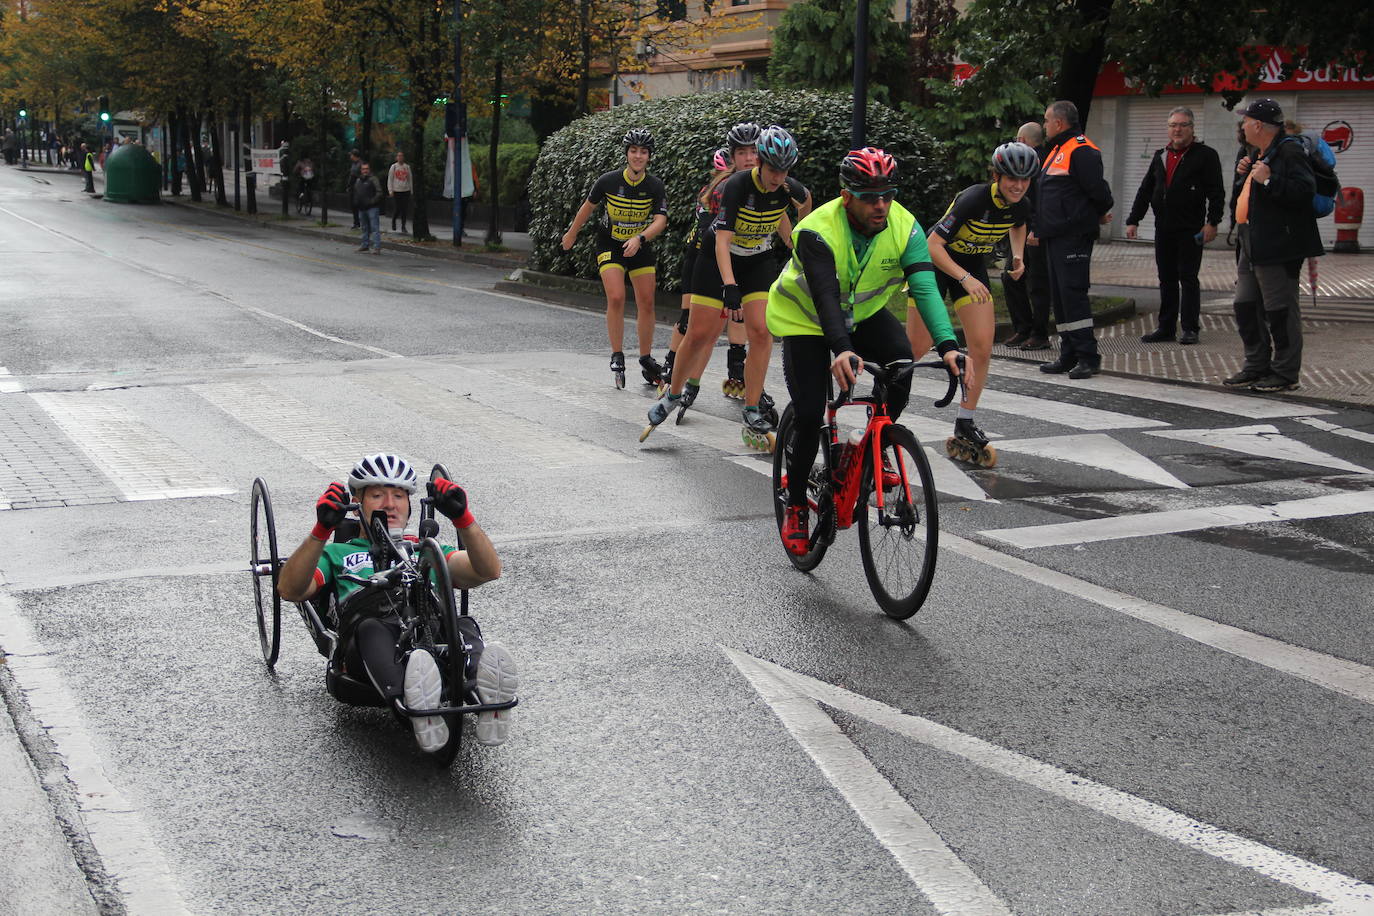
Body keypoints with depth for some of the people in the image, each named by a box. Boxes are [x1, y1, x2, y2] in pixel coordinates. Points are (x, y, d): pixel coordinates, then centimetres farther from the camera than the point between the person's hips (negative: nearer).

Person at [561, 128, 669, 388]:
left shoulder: (655, 187, -14)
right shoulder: (608, 181, -15)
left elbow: (660, 220, -23)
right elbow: (588, 207, 1)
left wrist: (639, 239, -40)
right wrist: (571, 235, 13)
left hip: (641, 247, 2)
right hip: (610, 246, -2)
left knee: (646, 304, 1)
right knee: (616, 298, -18)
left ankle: (646, 359, 15)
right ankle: (617, 357, -6)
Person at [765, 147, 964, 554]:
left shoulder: (905, 226, -22)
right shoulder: (818, 231, -32)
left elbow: (925, 288, -30)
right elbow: (826, 296, -43)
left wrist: (947, 345, -46)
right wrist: (841, 349, -60)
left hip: (864, 314, 3)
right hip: (805, 319, -3)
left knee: (901, 362, -28)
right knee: (810, 415, -12)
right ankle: (795, 504, 10)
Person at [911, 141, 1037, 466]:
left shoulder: (1020, 206, -11)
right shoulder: (973, 199, -30)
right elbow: (932, 245, -32)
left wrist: (1018, 256, 3)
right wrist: (965, 279, -40)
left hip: (973, 267, 5)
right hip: (934, 263, -5)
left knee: (982, 348, -7)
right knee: (917, 348, -3)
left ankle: (964, 427, 3)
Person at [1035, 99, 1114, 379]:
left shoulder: (1081, 151, -13)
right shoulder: (1057, 150, 20)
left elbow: (1097, 189, -17)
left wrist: (1101, 215, 0)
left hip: (1073, 237, -10)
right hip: (1055, 237, 10)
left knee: (1073, 293, -11)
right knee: (1059, 295, 11)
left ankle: (1088, 356, -8)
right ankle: (1069, 356, 17)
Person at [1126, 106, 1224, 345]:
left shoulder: (1205, 155, -1)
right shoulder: (1161, 156, 16)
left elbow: (1216, 192, -6)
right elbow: (1145, 190, 18)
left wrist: (1212, 222, -14)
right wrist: (1133, 220, 12)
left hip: (1190, 229, -6)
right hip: (1163, 228, 6)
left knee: (1188, 278, -3)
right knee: (1167, 279, 9)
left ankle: (1190, 328, 3)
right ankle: (1166, 327, 15)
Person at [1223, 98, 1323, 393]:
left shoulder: (1290, 152, -13)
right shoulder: (1261, 153, 18)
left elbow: (1304, 191, -25)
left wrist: (1268, 180, -27)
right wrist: (1249, 174, 11)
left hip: (1278, 246, -10)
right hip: (1252, 246, 10)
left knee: (1280, 311, -3)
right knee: (1246, 307, 12)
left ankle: (1285, 374, 4)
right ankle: (1256, 366, 21)